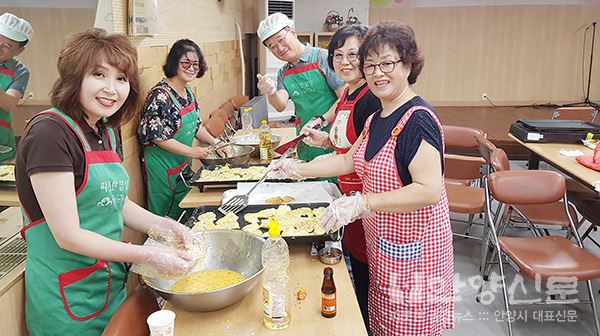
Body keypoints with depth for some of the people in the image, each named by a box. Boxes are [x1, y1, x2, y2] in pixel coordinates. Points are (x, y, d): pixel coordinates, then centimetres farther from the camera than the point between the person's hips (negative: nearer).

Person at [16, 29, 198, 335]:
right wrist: (149, 256, -20)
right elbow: (68, 235, -22)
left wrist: (162, 226, -4)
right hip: (68, 298, -7)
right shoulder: (49, 133, -21)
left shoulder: (106, 131, 5)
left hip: (112, 284, 8)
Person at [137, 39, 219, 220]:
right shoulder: (160, 95, -21)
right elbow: (155, 135, -23)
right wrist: (191, 151, -21)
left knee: (183, 214, 18)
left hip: (184, 164, 8)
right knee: (165, 216, 6)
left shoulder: (188, 91, 5)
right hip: (162, 165, -8)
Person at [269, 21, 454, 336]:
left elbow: (429, 190, -29)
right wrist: (299, 169, 11)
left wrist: (361, 203, -31)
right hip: (380, 241, 9)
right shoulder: (376, 119, 8)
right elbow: (349, 160, 19)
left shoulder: (418, 119, -21)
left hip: (412, 249, -9)